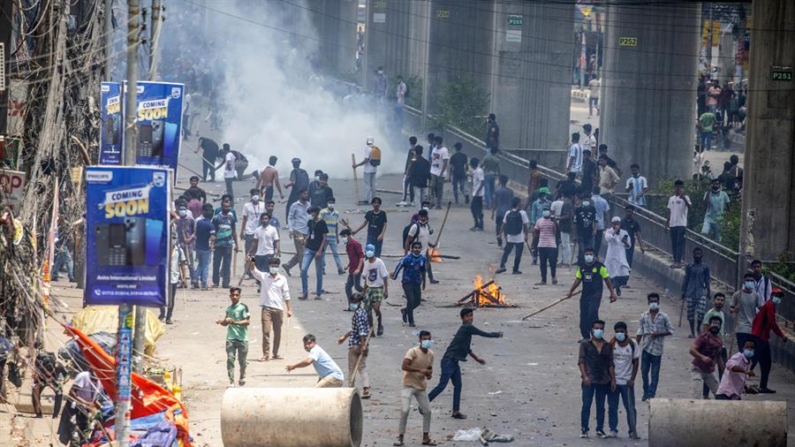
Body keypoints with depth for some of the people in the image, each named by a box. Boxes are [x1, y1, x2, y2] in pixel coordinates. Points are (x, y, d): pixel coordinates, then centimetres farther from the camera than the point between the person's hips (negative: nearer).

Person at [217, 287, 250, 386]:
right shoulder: (229, 309, 12)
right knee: (230, 359, -9)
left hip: (242, 338, -4)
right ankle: (231, 381, -9)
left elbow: (248, 321, -12)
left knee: (242, 360, 6)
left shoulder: (243, 307, -5)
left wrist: (234, 322, -22)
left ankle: (242, 376, 34)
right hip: (230, 338, 4)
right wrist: (221, 322, 0)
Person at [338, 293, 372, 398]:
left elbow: (362, 330, -23)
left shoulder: (358, 314, -15)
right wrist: (345, 336, 33)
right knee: (362, 367, 7)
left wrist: (363, 345, -27)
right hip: (364, 345, 9)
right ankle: (366, 389, -4)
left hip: (355, 344, -9)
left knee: (352, 369, 3)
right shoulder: (362, 312, 14)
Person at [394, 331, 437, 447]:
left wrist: (429, 374, -7)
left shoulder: (430, 354, 3)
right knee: (405, 410, -16)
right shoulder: (413, 352, -17)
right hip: (409, 385, -7)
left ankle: (426, 438, 18)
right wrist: (420, 370, -32)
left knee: (427, 411, 6)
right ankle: (400, 437, -5)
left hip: (421, 386, 7)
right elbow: (404, 366, -27)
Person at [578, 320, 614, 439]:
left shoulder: (608, 346, 8)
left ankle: (600, 429, 15)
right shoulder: (585, 344, -1)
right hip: (589, 380, -3)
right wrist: (584, 375, -17)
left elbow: (610, 364, 11)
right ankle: (584, 429, 3)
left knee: (601, 406, 8)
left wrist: (613, 379, 6)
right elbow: (581, 361, -5)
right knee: (586, 405, -3)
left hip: (603, 381, 3)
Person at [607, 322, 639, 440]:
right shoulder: (611, 344, -2)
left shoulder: (632, 344, -4)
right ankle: (613, 430, 12)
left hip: (627, 381, -1)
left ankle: (633, 431, 5)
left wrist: (632, 379, -5)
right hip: (613, 380, 1)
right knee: (612, 407, 4)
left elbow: (636, 362, 1)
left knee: (630, 407, 0)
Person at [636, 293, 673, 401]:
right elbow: (640, 332, 7)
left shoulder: (663, 317, -3)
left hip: (657, 349, -2)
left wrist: (658, 334, -13)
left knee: (655, 374, 0)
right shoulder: (644, 316, 3)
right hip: (646, 348, 2)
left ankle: (651, 394, 4)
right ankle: (646, 393, 19)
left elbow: (670, 330, 1)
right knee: (644, 371, 5)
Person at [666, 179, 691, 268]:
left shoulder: (684, 198, -4)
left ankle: (679, 261, -9)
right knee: (674, 243, 8)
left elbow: (689, 207, -23)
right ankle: (675, 261, 14)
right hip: (672, 224, 6)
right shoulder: (671, 199, 14)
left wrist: (683, 197, -35)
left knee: (680, 243, -8)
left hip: (681, 224, -6)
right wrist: (667, 224, 17)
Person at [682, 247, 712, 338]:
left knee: (701, 312, -13)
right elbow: (686, 280, 8)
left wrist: (708, 291, 7)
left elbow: (707, 280, 9)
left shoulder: (705, 267, 3)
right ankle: (692, 332, 13)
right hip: (691, 292, 1)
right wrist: (683, 291, 7)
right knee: (690, 312, 3)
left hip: (701, 292, -1)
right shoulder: (689, 267, 3)